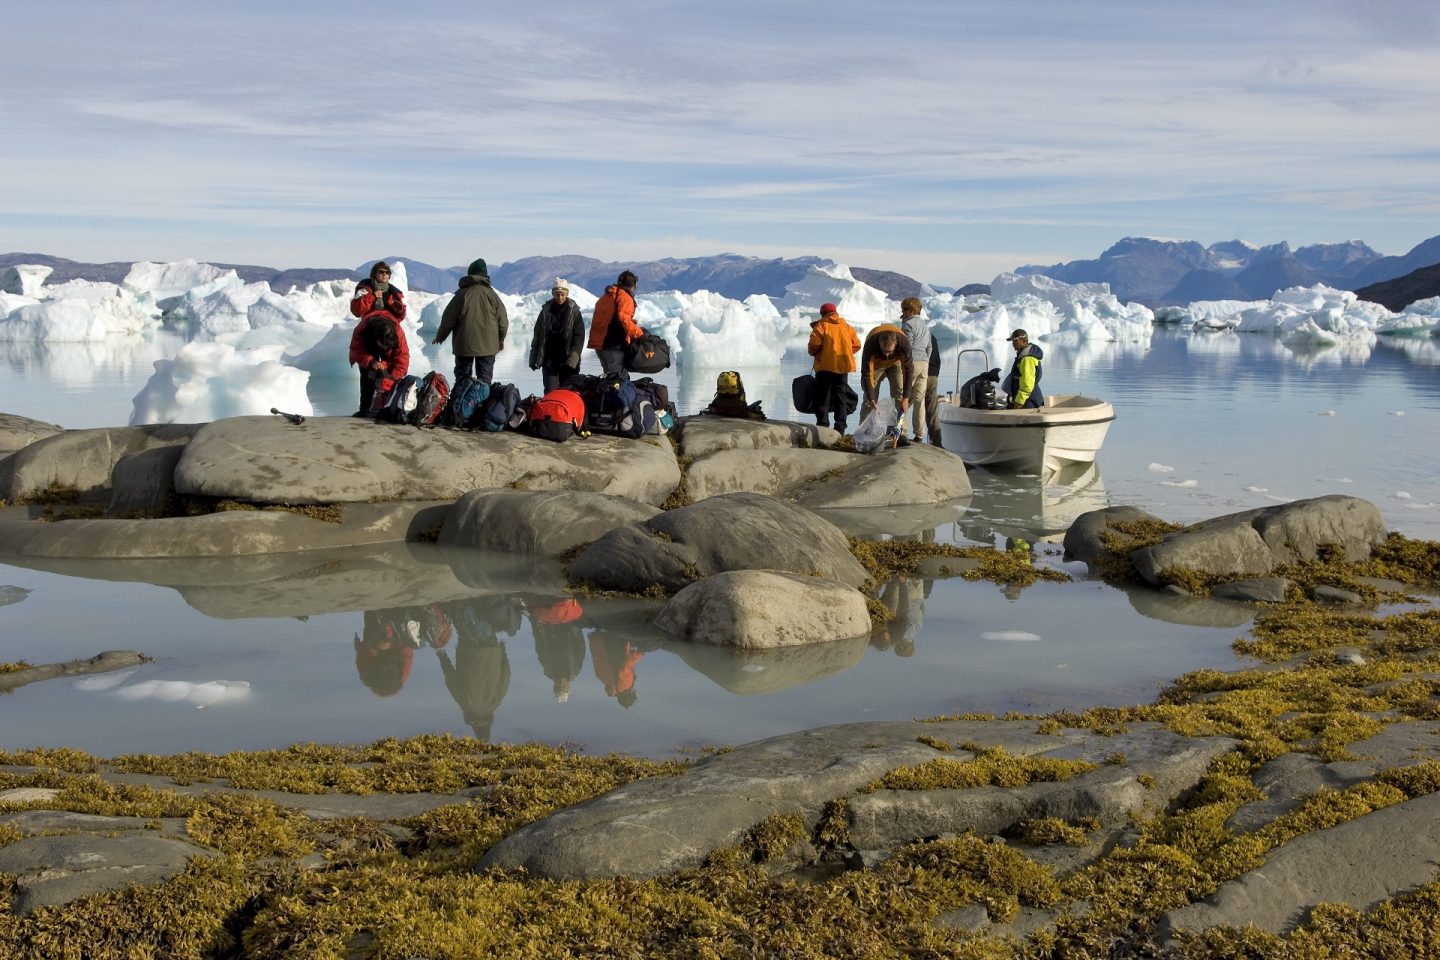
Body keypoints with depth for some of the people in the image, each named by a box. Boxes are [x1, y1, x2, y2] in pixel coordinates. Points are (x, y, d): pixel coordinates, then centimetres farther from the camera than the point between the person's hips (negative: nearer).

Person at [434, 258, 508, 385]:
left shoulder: (462, 294, -6)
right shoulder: (491, 294, -1)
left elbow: (448, 319, -2)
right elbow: (502, 319, 4)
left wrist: (439, 337, 13)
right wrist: (501, 339, 20)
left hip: (464, 345, -1)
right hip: (488, 345, 1)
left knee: (462, 376, 8)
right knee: (485, 378, 5)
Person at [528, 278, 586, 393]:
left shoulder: (574, 311, 0)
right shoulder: (546, 311, 5)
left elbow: (579, 336, -4)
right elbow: (538, 335, 10)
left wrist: (572, 358, -14)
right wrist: (534, 359, 5)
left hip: (568, 359, -1)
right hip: (550, 359, 1)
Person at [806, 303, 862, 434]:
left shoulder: (821, 325, -5)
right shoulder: (847, 326, 11)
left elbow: (814, 344, -15)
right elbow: (856, 345, 9)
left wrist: (813, 352, 6)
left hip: (826, 366, -5)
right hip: (843, 366, 5)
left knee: (823, 397, 0)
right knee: (840, 396, 13)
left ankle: (822, 426, -8)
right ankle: (840, 428, 10)